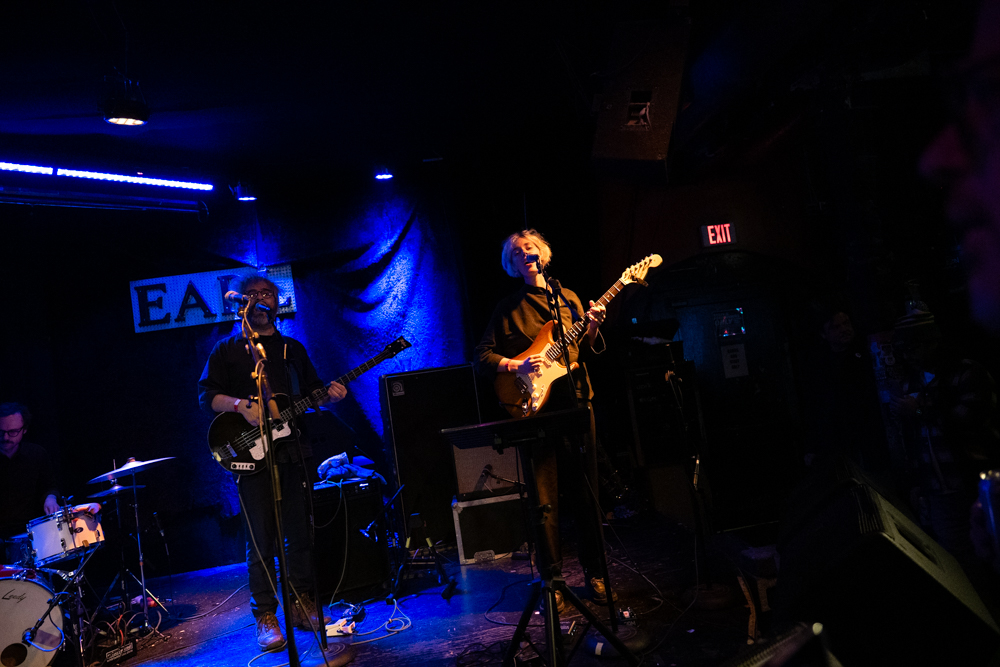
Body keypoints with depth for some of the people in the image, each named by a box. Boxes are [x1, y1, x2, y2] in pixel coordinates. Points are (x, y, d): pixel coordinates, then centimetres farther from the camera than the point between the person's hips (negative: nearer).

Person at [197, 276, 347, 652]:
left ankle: (302, 604, 20)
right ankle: (266, 617, 9)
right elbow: (206, 395, -2)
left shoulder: (293, 349, 18)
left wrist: (328, 394, -4)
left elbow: (310, 392, 18)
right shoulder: (227, 349, 7)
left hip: (293, 451, 4)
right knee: (262, 539, -2)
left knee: (300, 532, 7)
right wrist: (241, 405, -18)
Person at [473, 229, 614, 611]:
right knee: (544, 497, 1)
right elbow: (481, 358, 3)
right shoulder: (507, 308, 9)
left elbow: (587, 350, 12)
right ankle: (552, 578, 14)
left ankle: (594, 572, 17)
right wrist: (515, 365, -13)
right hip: (534, 408, -1)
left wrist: (592, 329, -8)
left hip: (575, 402, 2)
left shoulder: (568, 299, 15)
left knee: (585, 492, 4)